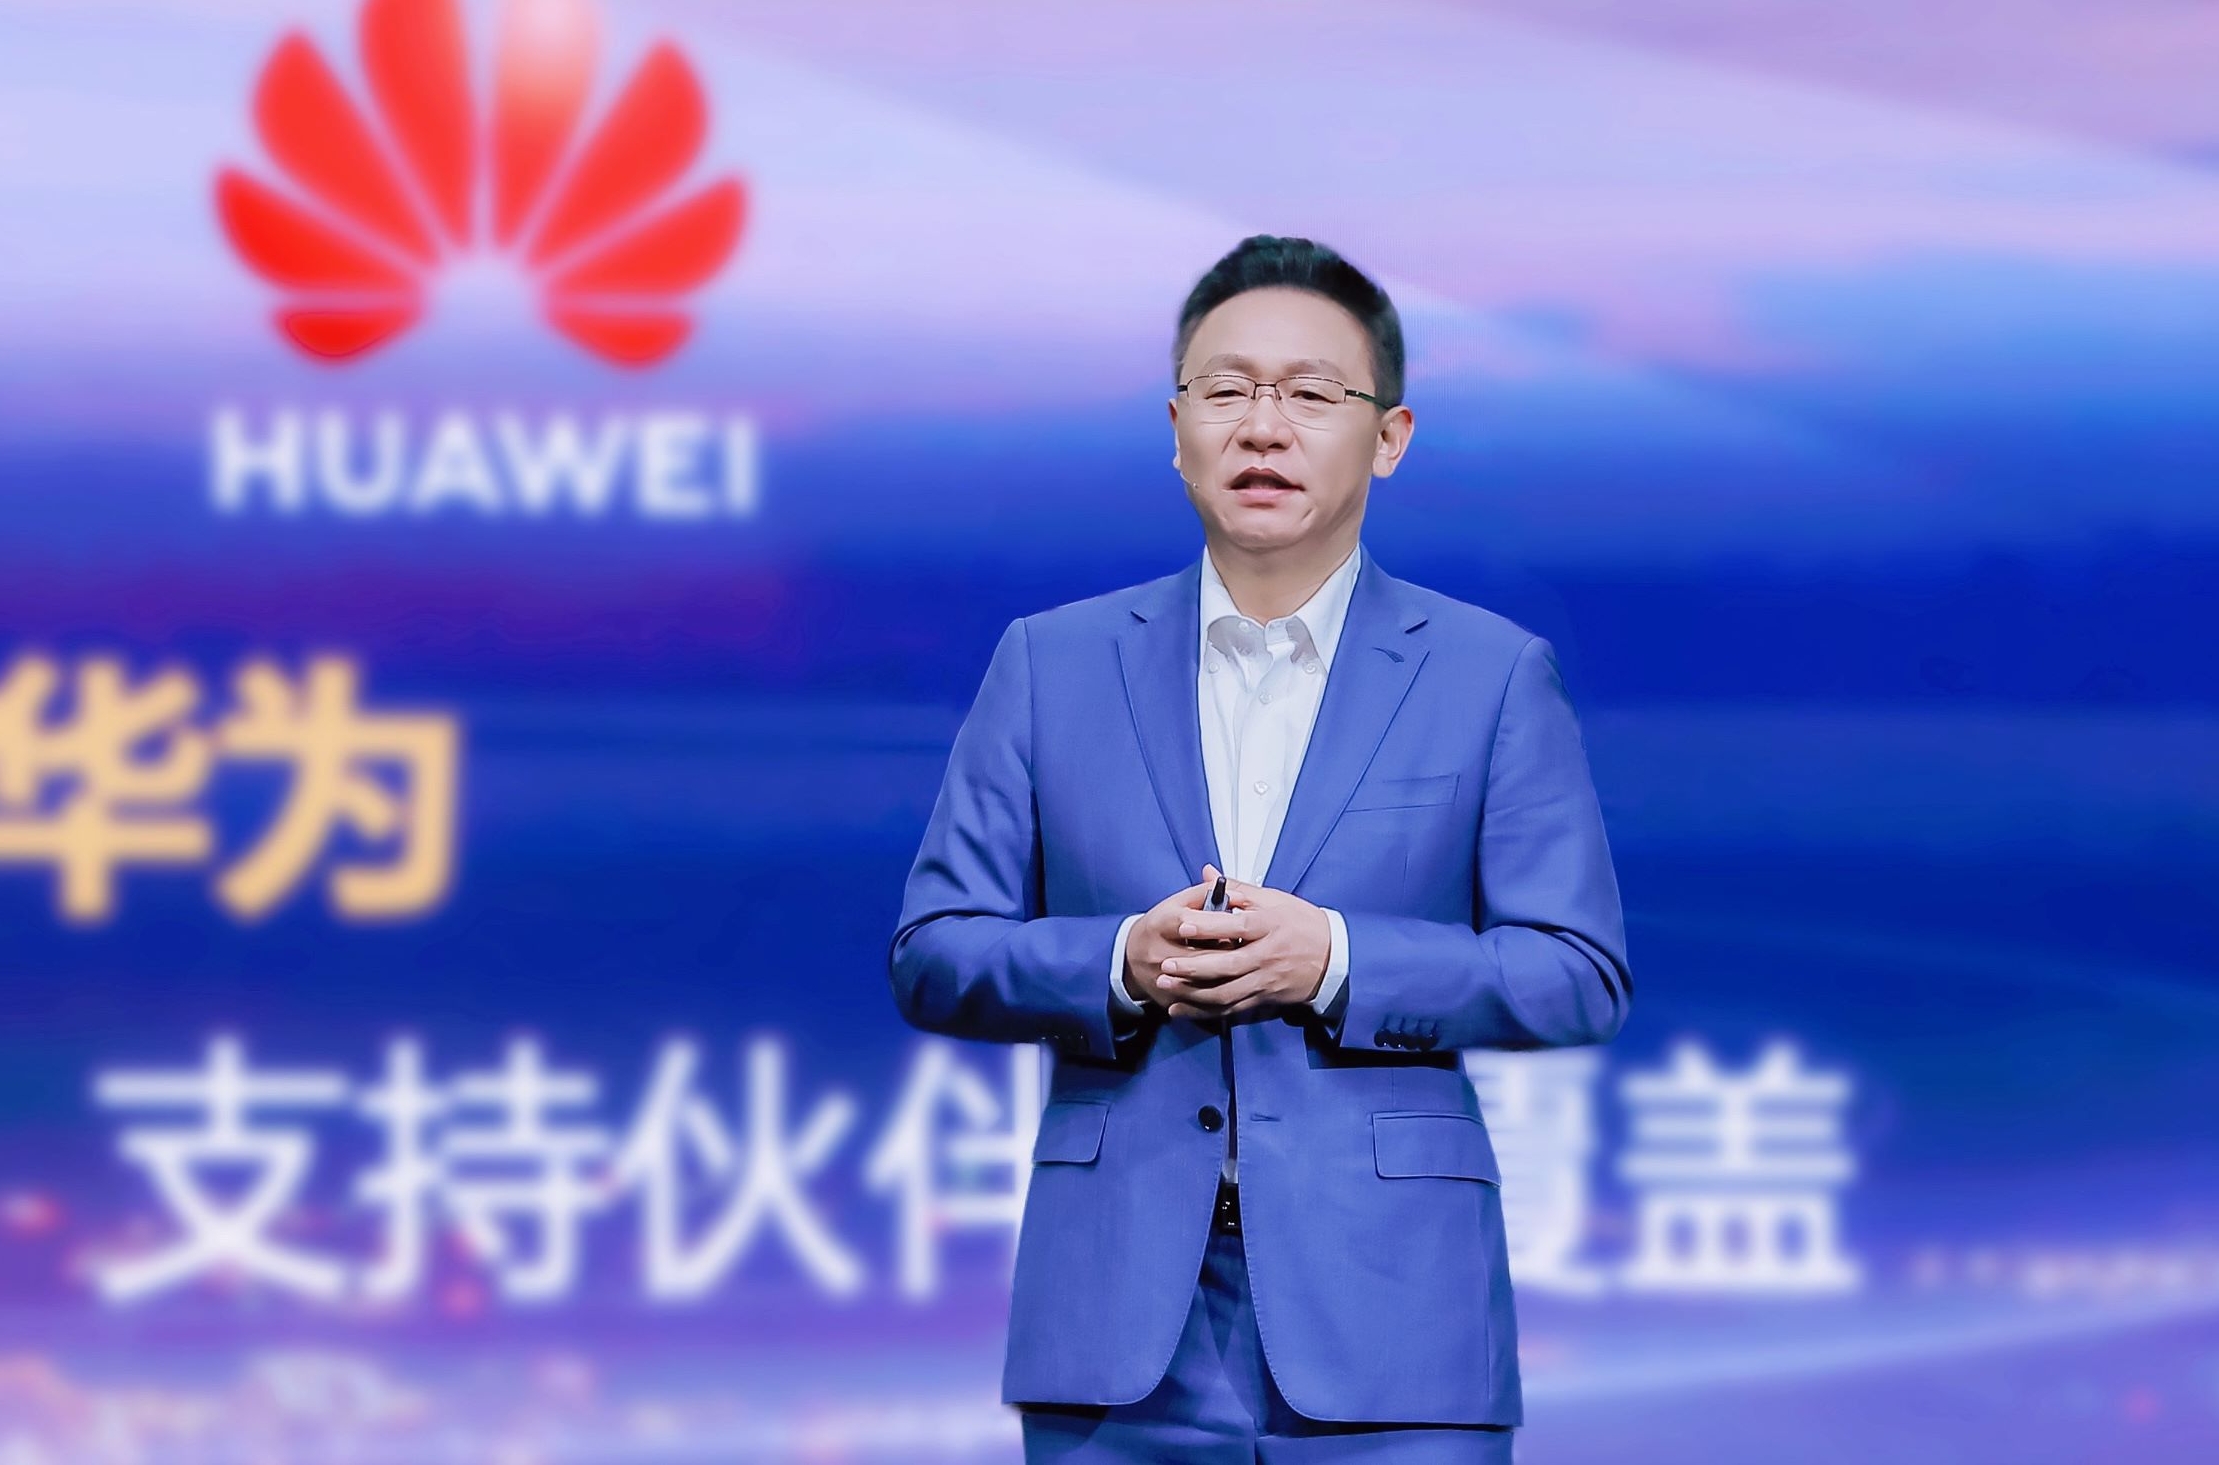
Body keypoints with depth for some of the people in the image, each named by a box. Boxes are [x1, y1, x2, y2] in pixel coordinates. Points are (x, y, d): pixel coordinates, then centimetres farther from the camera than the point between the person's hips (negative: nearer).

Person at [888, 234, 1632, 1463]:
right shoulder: (1050, 663, 11)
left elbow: (1582, 976, 1)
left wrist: (1336, 960, -13)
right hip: (1121, 1313, 1)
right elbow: (931, 954, 8)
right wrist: (1120, 964, -11)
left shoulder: (1494, 675, 6)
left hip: (1387, 1316, -1)